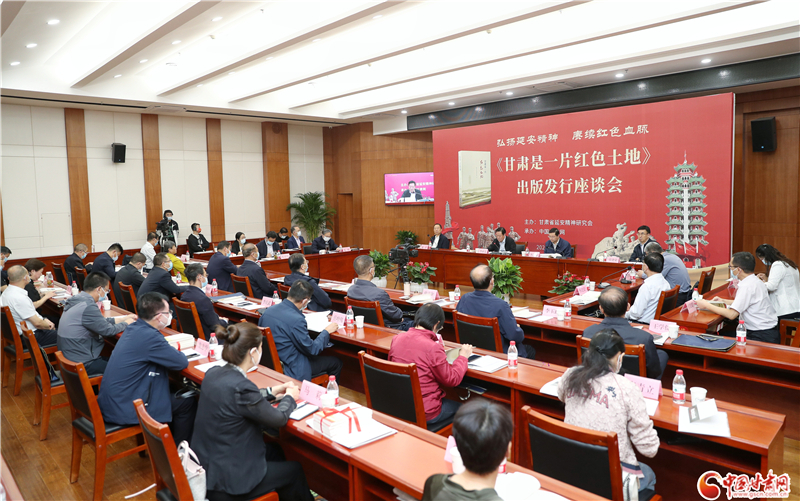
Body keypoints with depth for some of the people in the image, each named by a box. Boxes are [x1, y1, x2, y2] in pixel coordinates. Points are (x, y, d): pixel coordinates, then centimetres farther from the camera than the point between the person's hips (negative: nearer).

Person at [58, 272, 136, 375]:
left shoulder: (79, 301, 7)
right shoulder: (88, 307, -24)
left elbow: (102, 322, 18)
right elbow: (109, 331, -16)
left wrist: (124, 318, 19)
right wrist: (126, 323, 1)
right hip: (82, 365, -10)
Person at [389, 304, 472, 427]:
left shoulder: (396, 339, -4)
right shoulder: (433, 348, -24)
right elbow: (452, 380, -14)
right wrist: (463, 356, 0)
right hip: (425, 414, -6)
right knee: (459, 408, 22)